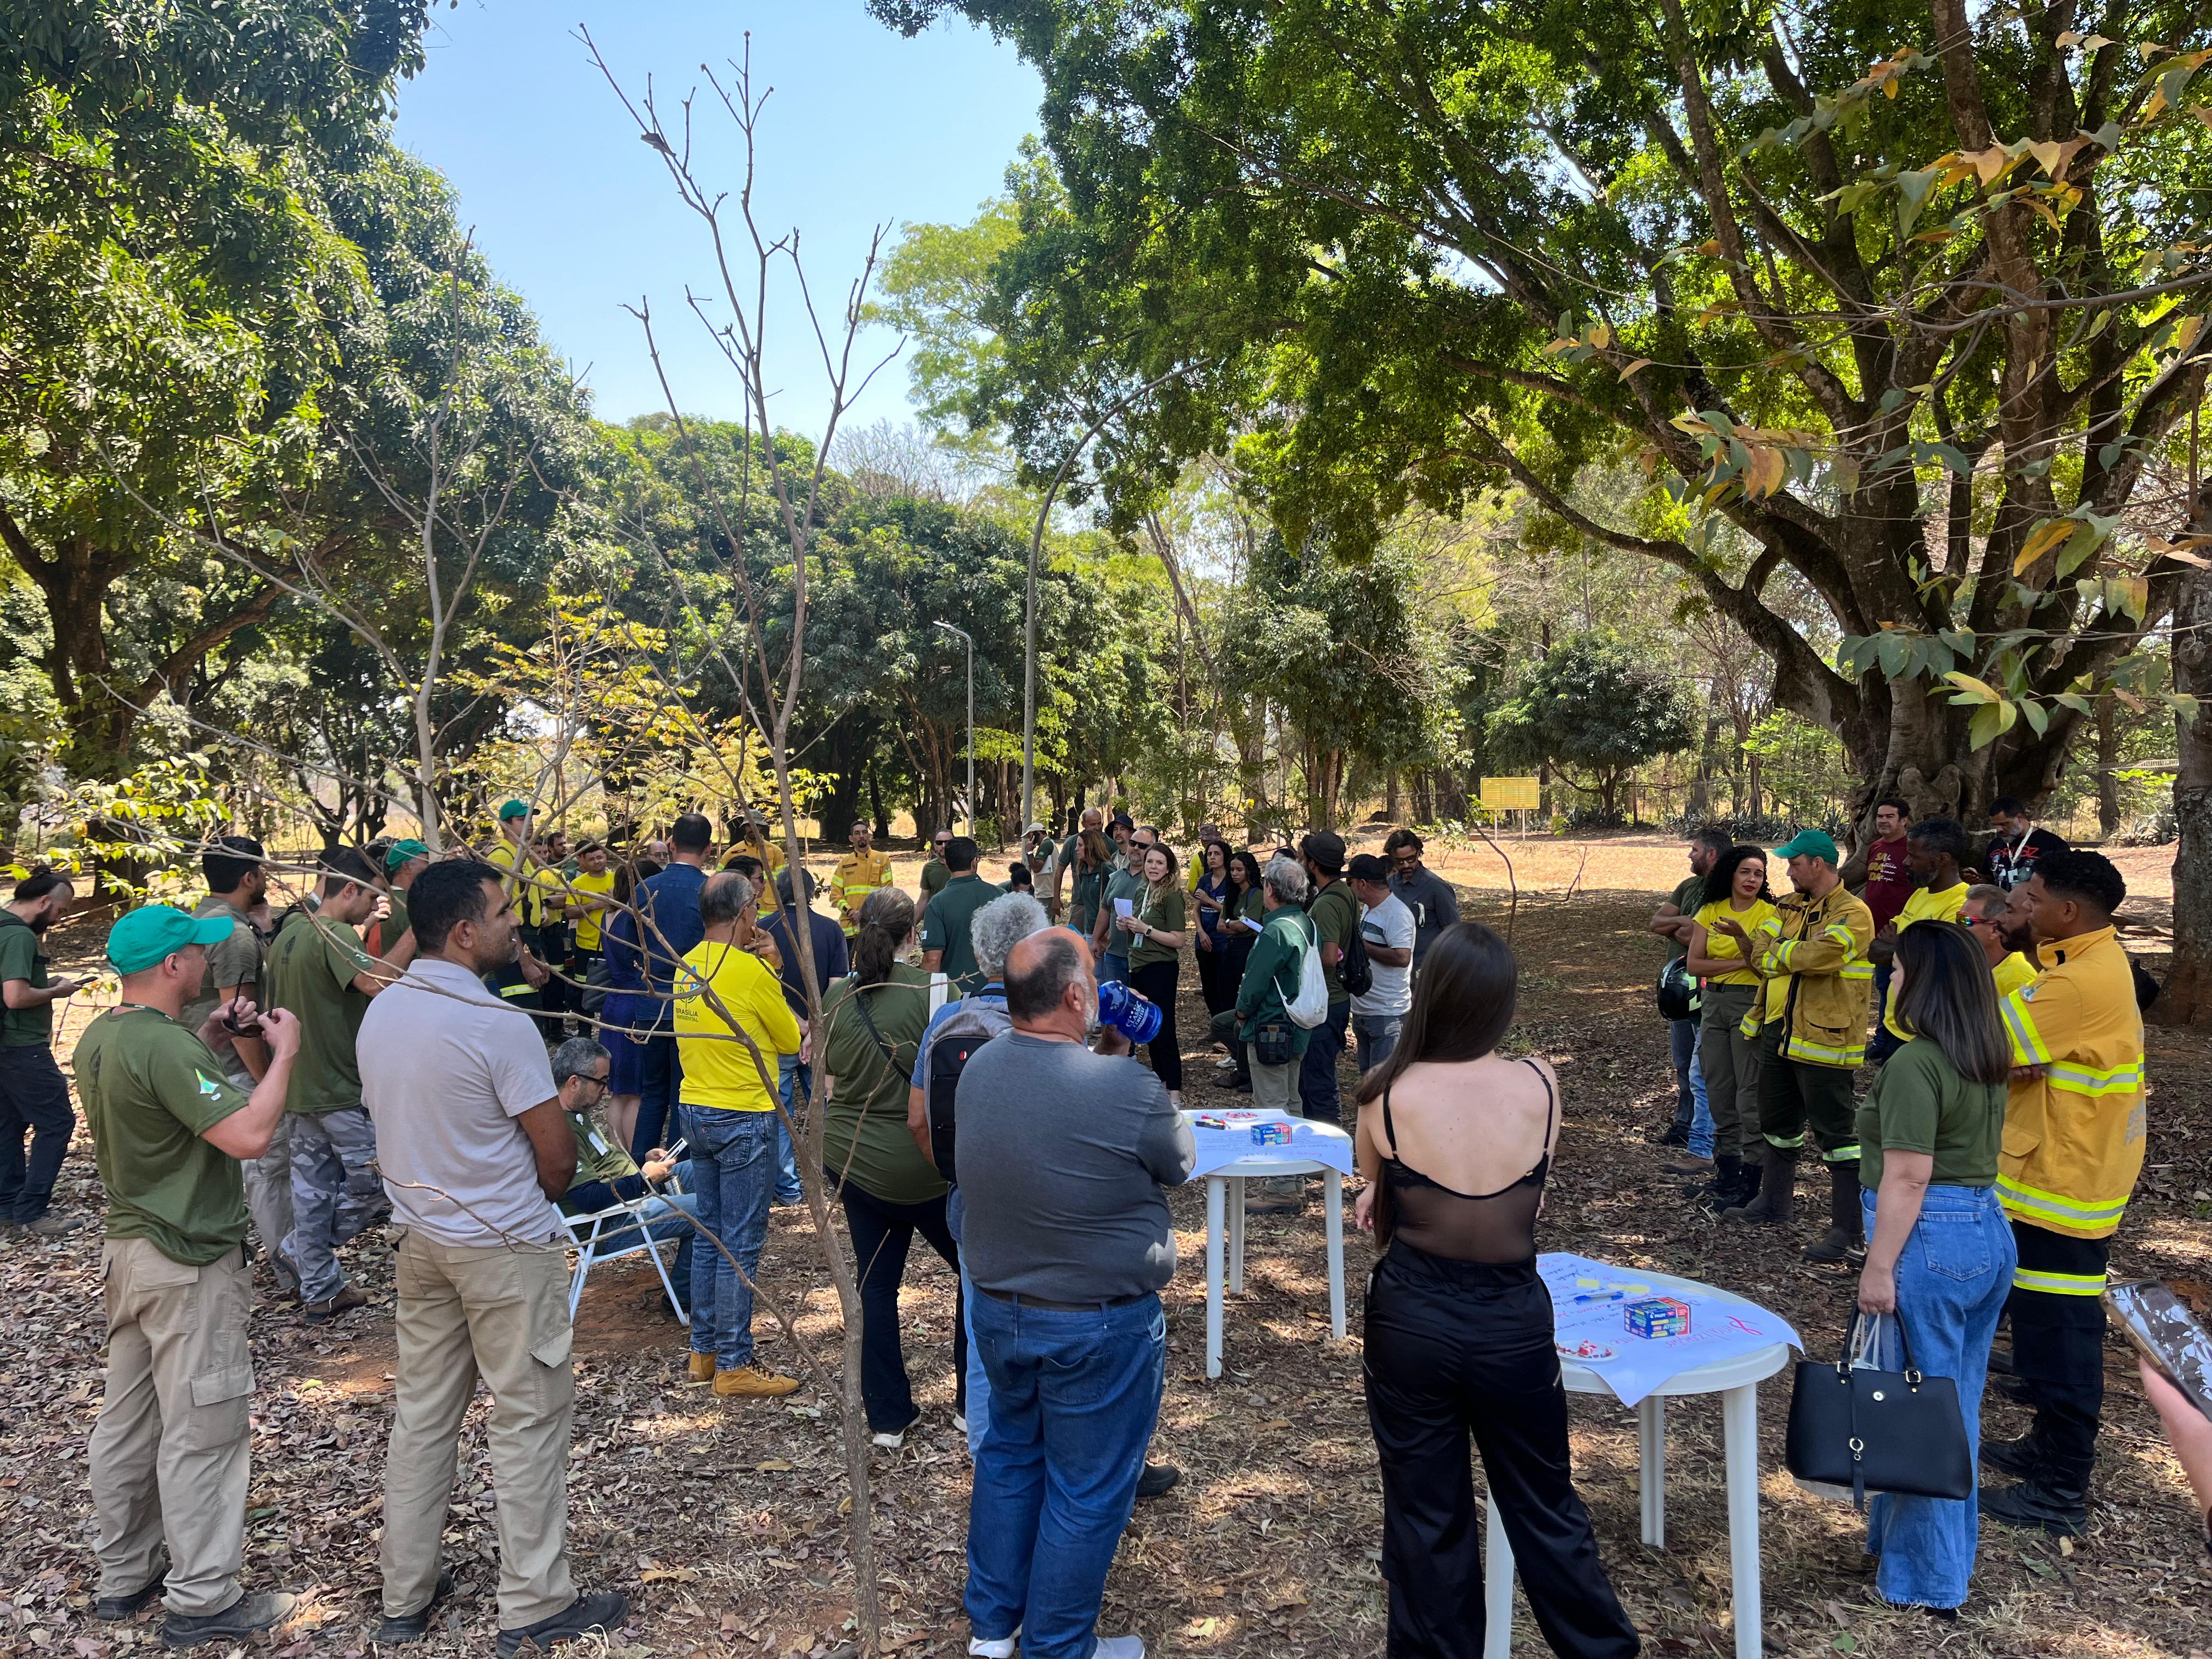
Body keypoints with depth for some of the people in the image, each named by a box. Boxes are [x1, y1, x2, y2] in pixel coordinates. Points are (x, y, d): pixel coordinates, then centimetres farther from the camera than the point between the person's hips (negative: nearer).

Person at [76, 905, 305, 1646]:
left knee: (127, 1419, 19)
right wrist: (282, 1051, -19)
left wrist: (208, 1041, 12)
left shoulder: (99, 1036, 5)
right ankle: (201, 1599, 12)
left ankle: (124, 1576, 32)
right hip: (190, 1262, -10)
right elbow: (248, 1135, -30)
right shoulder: (162, 1046, -25)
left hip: (128, 1246, 10)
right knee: (201, 1433, 1)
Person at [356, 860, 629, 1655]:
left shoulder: (380, 1013, 0)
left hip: (421, 1236, 8)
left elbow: (387, 1118, 12)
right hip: (505, 1247, -7)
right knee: (527, 1422, 4)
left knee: (421, 1414, 17)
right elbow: (558, 1156, -17)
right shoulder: (499, 1025, -23)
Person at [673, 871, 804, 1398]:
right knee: (741, 1244, 0)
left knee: (711, 1235, 17)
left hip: (697, 1112, 8)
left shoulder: (687, 967, 4)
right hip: (745, 1118, -8)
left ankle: (704, 1350, 26)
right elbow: (791, 1041, -7)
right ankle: (734, 1365, 7)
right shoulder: (752, 970, -18)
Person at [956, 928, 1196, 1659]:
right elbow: (1180, 1164, -8)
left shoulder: (979, 1068, -8)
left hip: (998, 1308, 6)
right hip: (1100, 1327, -6)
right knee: (1086, 1490, 13)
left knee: (1010, 1454, 25)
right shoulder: (1126, 1089, -28)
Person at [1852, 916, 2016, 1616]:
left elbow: (1908, 1177, -20)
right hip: (1990, 1233, 9)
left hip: (1930, 1242, -9)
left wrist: (1878, 1267, -15)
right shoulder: (1986, 1062, 9)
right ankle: (1948, 1554, 34)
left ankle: (1925, 1580, 16)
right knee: (1959, 1406, 19)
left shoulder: (1914, 1064, -18)